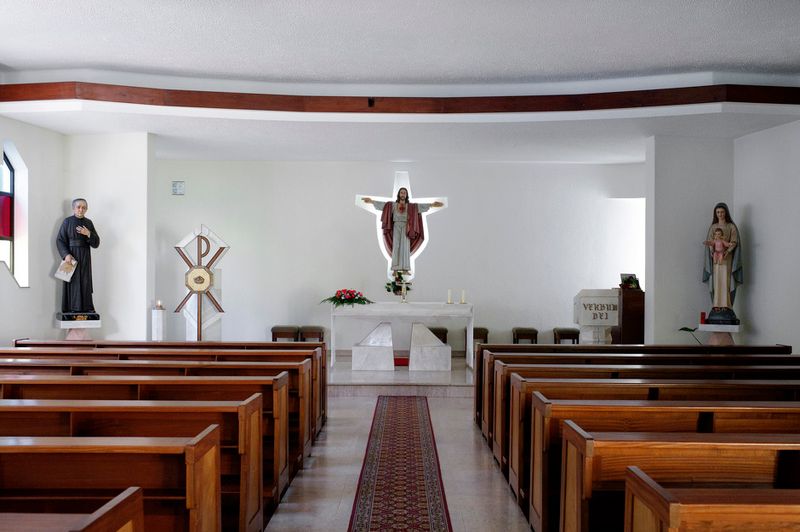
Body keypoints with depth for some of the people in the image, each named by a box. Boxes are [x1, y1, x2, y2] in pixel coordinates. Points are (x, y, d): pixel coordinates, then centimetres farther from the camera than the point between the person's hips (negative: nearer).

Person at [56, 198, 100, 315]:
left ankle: (86, 307, 7)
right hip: (71, 256, -3)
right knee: (72, 281, -3)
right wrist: (66, 254, -20)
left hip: (85, 257, 3)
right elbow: (60, 240, -6)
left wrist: (88, 234, -17)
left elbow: (96, 243, 2)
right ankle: (72, 308, 0)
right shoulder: (67, 222, -2)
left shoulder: (89, 223, 6)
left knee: (85, 282, 4)